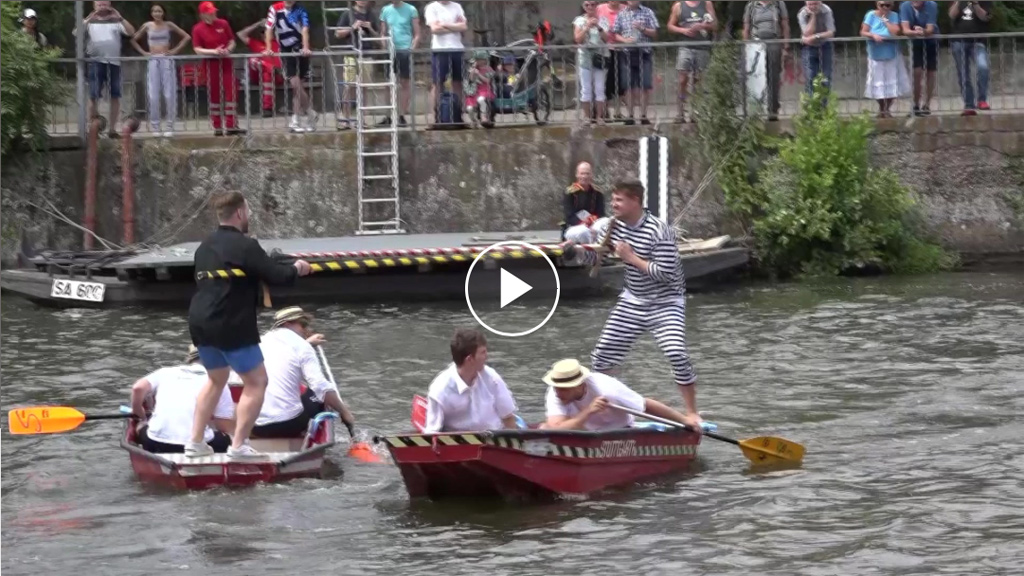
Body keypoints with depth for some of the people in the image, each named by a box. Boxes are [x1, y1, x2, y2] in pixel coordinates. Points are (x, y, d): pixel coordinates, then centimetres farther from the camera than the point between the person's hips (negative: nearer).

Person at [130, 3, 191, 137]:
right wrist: (143, 52, 4)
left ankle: (170, 127, -3)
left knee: (169, 95, -7)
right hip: (153, 61, 1)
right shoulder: (147, 26, 7)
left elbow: (187, 37, 6)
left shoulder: (168, 25, 4)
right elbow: (133, 40, 15)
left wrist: (175, 50, -2)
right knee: (153, 96, -4)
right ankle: (155, 127, -1)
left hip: (167, 61, -1)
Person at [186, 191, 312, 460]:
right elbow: (278, 276, -16)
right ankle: (239, 445, -3)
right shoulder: (244, 246, -13)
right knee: (257, 382, 2)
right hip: (230, 325, -8)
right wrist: (296, 269, 6)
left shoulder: (205, 247, 13)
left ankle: (195, 442, 21)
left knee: (216, 379, 25)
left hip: (200, 323, 8)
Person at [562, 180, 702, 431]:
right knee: (603, 354, 7)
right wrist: (575, 250, -12)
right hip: (632, 301, 7)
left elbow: (666, 274, -28)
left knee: (677, 354, -22)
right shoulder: (616, 227, -1)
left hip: (665, 304, -7)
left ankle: (692, 412, -9)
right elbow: (594, 257, 9)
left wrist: (632, 258, -26)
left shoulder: (659, 231, -23)